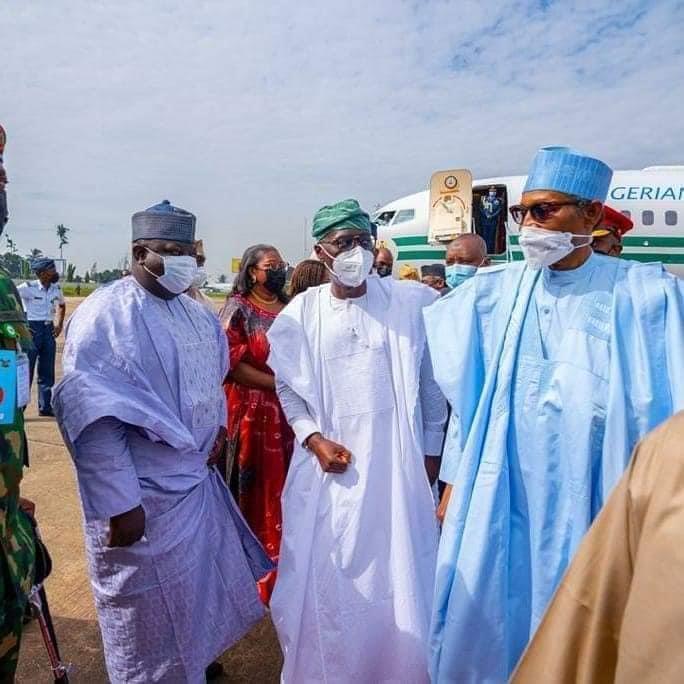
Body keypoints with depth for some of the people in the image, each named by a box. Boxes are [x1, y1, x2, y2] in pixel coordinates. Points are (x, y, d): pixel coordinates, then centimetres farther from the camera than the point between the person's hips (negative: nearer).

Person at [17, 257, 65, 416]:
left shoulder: (56, 288, 6)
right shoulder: (28, 287, -12)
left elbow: (61, 305, 24)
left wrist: (59, 324, 13)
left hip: (49, 329, 6)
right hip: (31, 329, -6)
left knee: (47, 371, 9)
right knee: (26, 370, -3)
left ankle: (45, 406, 18)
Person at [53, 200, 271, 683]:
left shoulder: (193, 310, 6)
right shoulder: (106, 315, -18)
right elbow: (95, 417, -23)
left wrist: (219, 423, 8)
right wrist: (121, 502, -23)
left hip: (200, 479, 8)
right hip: (145, 493, -8)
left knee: (202, 588, 26)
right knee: (153, 614, 13)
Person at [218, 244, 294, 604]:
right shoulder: (237, 309, -7)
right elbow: (232, 363, -15)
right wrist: (278, 383, -18)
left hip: (291, 411, 6)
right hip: (254, 412, -5)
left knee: (286, 488, 12)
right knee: (257, 491, 5)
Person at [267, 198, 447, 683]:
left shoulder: (412, 303, -5)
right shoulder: (301, 313, -1)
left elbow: (431, 382, 1)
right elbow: (287, 387, 5)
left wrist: (431, 451, 3)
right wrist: (314, 439, -8)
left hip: (396, 460, -1)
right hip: (330, 463, 1)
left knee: (398, 573, 9)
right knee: (329, 575, 12)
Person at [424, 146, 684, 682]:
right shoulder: (494, 292, 1)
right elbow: (470, 397, 6)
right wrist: (453, 483, 8)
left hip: (589, 508, -2)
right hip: (497, 501, 2)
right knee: (482, 627, 13)